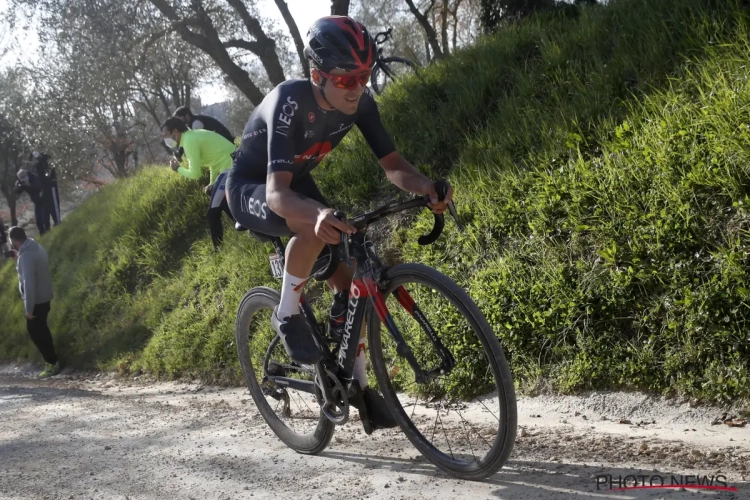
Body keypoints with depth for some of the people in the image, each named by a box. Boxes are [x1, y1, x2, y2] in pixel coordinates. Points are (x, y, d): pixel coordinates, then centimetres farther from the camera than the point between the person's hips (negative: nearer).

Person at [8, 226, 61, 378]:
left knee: (35, 332, 2)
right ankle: (52, 359, 29)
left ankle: (52, 364, 7)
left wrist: (29, 308, -22)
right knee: (41, 329, 21)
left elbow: (29, 283, -27)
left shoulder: (25, 256, -26)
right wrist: (18, 261, 12)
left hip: (36, 301, -9)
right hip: (44, 297, 9)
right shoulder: (36, 247, 4)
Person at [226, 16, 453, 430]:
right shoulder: (290, 102, -36)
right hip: (251, 188, -6)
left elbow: (392, 165, -16)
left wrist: (427, 187, -39)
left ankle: (358, 383, 9)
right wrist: (318, 214, -67)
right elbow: (276, 193, -46)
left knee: (350, 280, -4)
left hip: (297, 183, 6)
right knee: (315, 226, -38)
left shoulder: (360, 102, -19)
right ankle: (287, 315, -16)